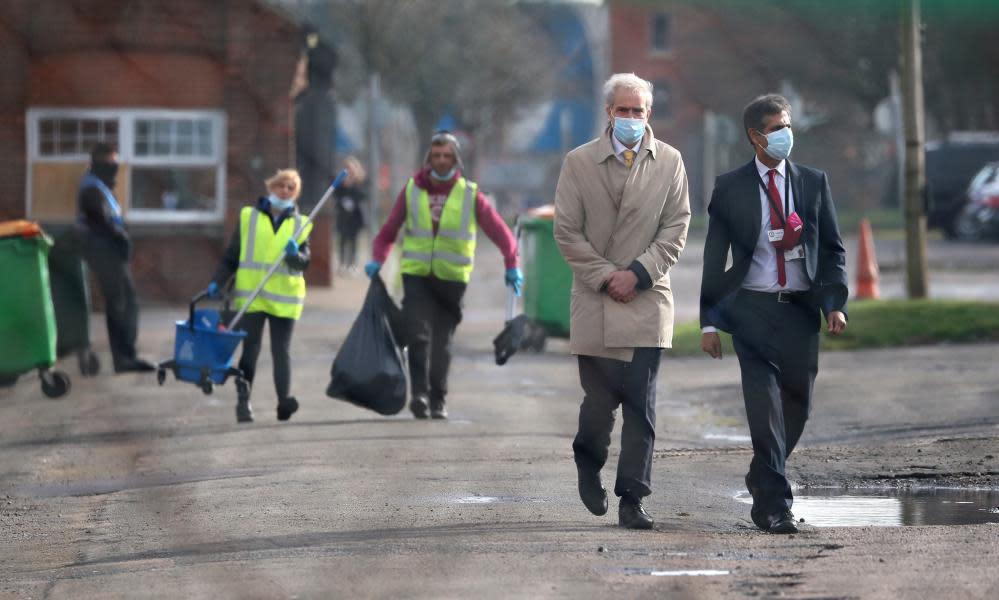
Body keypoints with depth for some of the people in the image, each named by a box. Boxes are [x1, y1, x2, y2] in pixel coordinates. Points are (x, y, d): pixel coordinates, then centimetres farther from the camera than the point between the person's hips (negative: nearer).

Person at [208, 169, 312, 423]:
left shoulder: (300, 224, 10)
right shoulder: (249, 217, 8)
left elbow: (304, 262, 3)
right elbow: (231, 256, 11)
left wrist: (295, 255, -19)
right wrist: (218, 282, -1)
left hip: (284, 297, 0)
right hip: (250, 295, 0)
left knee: (281, 351, -3)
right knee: (250, 350, -1)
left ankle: (284, 400, -8)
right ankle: (243, 401, 3)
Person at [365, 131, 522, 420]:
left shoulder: (469, 194, 1)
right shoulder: (412, 190, 3)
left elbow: (499, 231, -2)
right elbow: (389, 230, 7)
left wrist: (511, 265, -16)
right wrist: (378, 259, -10)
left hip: (452, 279, 0)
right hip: (416, 275, 0)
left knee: (442, 342, 5)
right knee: (418, 334, -14)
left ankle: (439, 401, 14)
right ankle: (420, 393, -11)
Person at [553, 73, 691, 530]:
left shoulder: (669, 162, 6)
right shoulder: (578, 162, 2)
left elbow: (676, 227, 3)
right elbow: (566, 231, 1)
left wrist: (638, 273, -9)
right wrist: (604, 276, -7)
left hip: (646, 300, 1)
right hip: (594, 303, 0)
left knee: (640, 406, -6)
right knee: (599, 399, 1)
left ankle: (632, 500, -2)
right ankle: (588, 464, 32)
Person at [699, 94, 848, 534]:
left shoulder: (813, 182, 9)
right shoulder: (730, 187, 3)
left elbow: (832, 249, 10)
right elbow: (714, 257, 4)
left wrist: (835, 302, -4)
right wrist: (709, 320, -2)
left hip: (801, 308, 3)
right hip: (752, 310, -3)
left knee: (798, 405, 8)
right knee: (765, 407, -10)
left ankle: (763, 480, 31)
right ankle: (774, 503, -8)